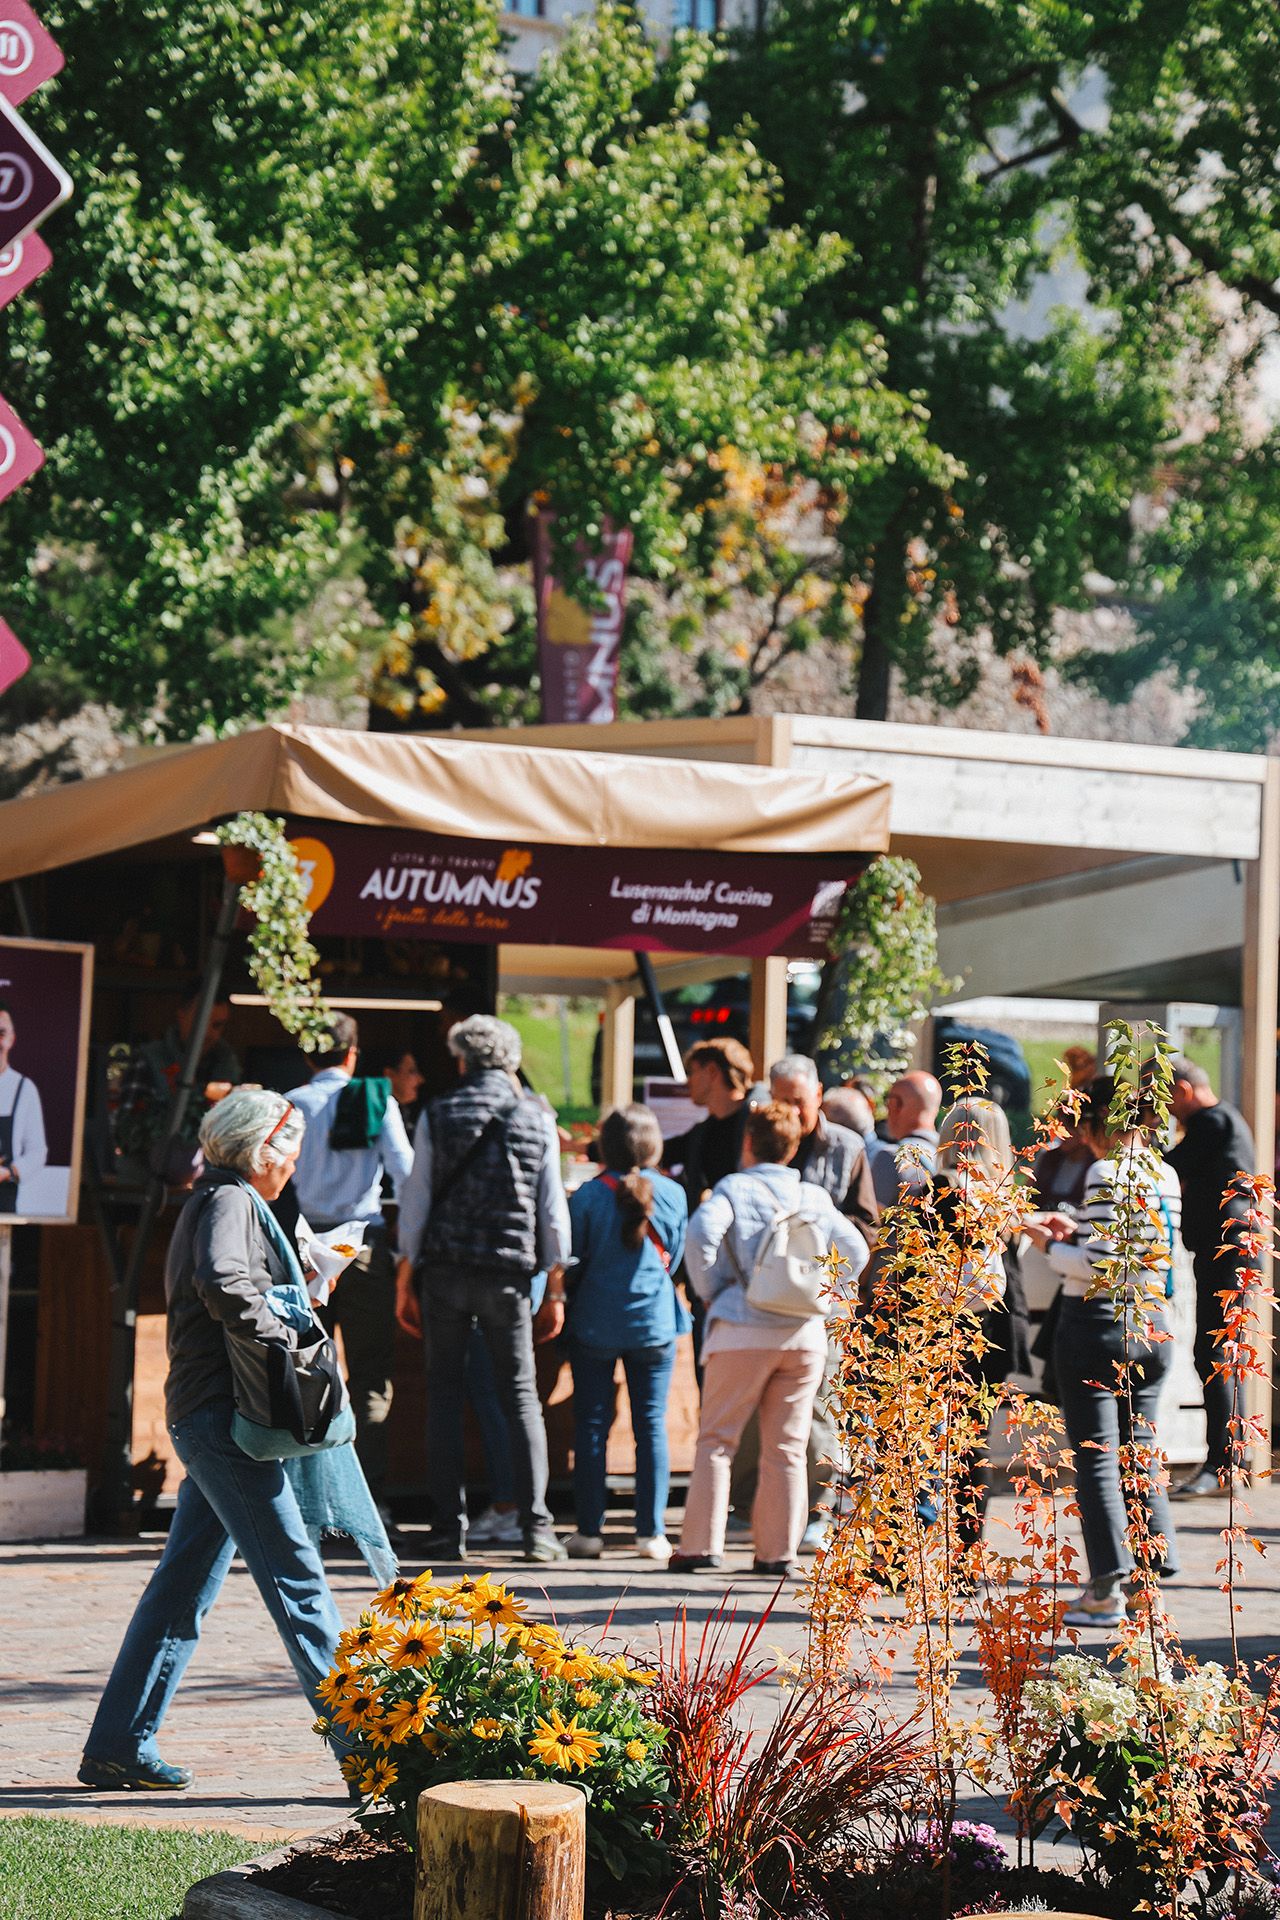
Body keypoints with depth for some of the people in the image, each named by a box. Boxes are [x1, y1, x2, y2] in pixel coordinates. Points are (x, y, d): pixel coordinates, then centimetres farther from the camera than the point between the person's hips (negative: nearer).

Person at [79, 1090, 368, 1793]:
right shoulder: (229, 1201, -10)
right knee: (296, 1577, -9)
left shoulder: (229, 1202, 22)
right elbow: (223, 1282, -29)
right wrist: (281, 1333, -19)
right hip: (223, 1417, -10)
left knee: (183, 1588, 12)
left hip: (207, 1419, 10)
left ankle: (117, 1747, 16)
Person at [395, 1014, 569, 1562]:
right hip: (510, 1272, 1)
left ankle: (450, 1527, 3)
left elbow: (416, 1199, 0)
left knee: (444, 1394, 7)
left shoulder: (439, 1114, 2)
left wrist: (404, 1282, 5)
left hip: (445, 1270, 0)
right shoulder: (537, 1117, 4)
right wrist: (555, 1290, 10)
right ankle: (536, 1526, -2)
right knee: (521, 1396, 6)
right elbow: (553, 1209, 4)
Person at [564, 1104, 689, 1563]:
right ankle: (651, 1532, 6)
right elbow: (675, 1258, 7)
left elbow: (573, 1260, -2)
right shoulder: (672, 1195, -3)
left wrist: (569, 1306, 16)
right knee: (651, 1425, 7)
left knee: (591, 1425, 5)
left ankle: (589, 1530, 6)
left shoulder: (588, 1196, -10)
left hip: (595, 1323, -1)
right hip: (654, 1321, 2)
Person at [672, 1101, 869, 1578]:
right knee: (786, 1446, 8)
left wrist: (712, 1292, -3)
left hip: (744, 1331, -3)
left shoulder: (734, 1188, 0)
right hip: (805, 1334, 3)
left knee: (716, 1438, 4)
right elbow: (855, 1251, 13)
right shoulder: (816, 1198, 12)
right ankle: (778, 1551, 7)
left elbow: (701, 1235, -16)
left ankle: (701, 1544, -1)